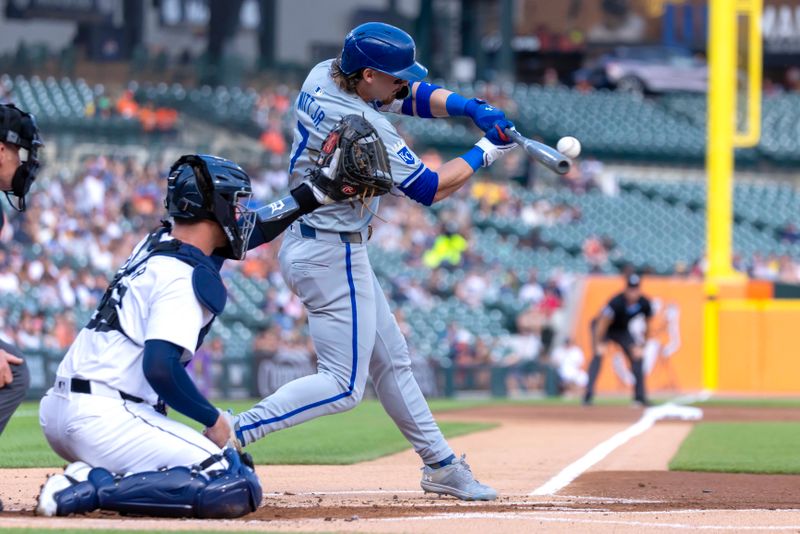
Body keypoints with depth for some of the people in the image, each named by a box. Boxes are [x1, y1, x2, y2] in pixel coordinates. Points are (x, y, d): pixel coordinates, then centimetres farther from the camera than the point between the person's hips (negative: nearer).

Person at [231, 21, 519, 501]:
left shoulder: (323, 76, -1)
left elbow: (410, 96, 8)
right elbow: (430, 189, -16)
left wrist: (471, 108, -8)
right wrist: (483, 155, -1)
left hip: (304, 242, 10)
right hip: (333, 256, -10)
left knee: (391, 361, 17)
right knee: (343, 385, -8)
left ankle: (441, 465, 26)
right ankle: (231, 434, -16)